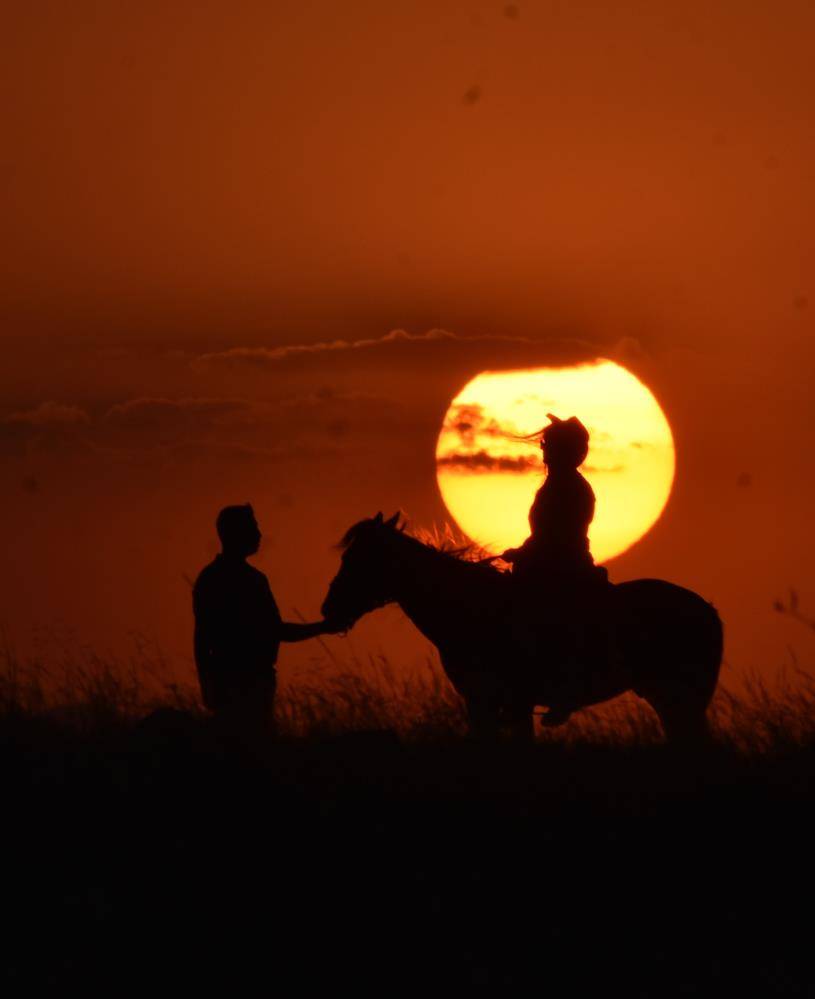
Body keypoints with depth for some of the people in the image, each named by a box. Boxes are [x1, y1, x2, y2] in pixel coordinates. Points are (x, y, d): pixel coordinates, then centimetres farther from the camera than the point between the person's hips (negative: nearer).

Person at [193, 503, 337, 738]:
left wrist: (321, 628, 17)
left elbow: (275, 630, 25)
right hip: (232, 682, -8)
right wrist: (207, 684, -19)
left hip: (259, 681, 8)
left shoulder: (255, 578, 17)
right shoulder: (212, 579, -7)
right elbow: (202, 637, -12)